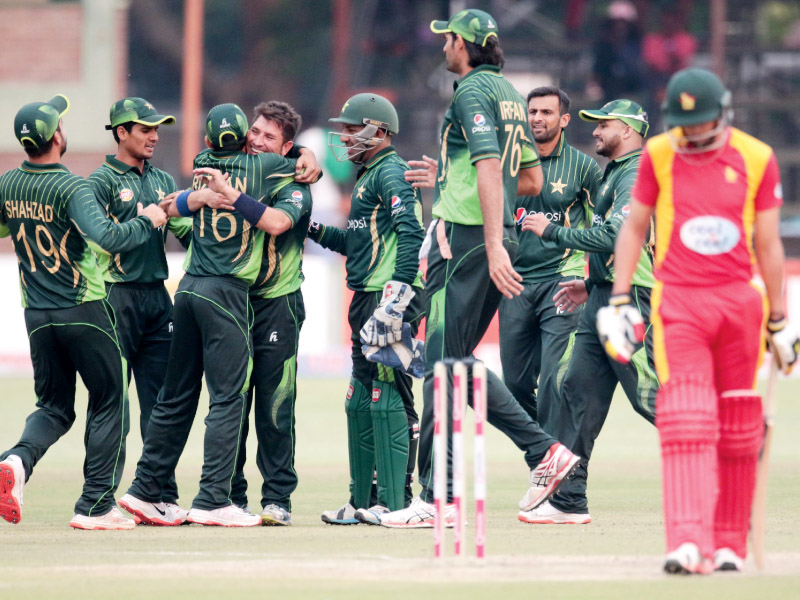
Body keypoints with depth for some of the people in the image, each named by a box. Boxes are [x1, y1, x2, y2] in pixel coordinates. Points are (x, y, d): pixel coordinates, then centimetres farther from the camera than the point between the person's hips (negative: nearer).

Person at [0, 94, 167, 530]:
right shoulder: (69, 188, -17)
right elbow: (107, 238, -31)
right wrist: (147, 221, -16)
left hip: (37, 315, 6)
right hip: (84, 311, -6)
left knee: (54, 407, 15)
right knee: (109, 403, 7)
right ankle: (95, 505, 4)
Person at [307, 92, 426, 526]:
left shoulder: (391, 172, -8)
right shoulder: (368, 174, 23)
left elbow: (411, 232, -20)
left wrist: (399, 292, -28)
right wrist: (316, 230, 22)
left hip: (390, 298, -11)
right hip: (366, 299, 11)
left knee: (389, 398, -11)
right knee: (361, 402, 12)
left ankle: (396, 502, -12)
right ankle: (363, 501, 17)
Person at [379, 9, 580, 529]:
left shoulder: (472, 91, -11)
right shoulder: (510, 94, 18)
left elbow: (490, 167, -22)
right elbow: (531, 180, 22)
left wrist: (494, 247, -29)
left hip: (467, 240, -9)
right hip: (494, 238, 9)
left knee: (443, 368, -6)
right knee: (454, 362, 15)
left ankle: (438, 497, -6)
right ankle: (544, 451, 7)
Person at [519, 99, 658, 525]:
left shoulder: (636, 175, -12)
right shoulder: (614, 174, 21)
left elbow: (614, 235, -23)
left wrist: (553, 231, -16)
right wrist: (592, 285, 21)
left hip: (628, 303, -10)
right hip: (602, 302, 10)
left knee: (650, 395, -10)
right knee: (579, 391, 5)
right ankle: (570, 501, 5)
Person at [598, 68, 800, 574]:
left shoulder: (756, 158, 2)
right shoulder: (659, 155, 3)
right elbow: (635, 228, 11)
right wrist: (619, 300, 4)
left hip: (739, 300, 1)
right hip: (678, 302, -1)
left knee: (738, 431, 4)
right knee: (685, 422, -14)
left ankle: (729, 545, 13)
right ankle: (688, 544, -23)